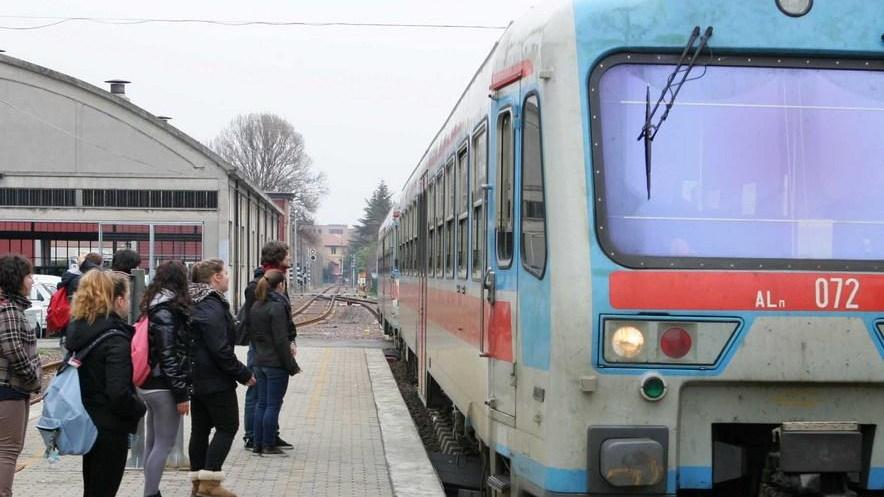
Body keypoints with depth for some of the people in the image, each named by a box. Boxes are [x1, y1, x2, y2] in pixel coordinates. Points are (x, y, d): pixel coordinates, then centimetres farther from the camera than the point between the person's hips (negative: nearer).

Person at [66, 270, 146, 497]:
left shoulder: (78, 329, 5)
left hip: (86, 423, 8)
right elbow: (119, 393, -28)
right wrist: (139, 409, -10)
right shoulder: (116, 339, -21)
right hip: (110, 427, -8)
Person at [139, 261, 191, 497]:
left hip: (150, 384, 10)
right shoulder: (167, 311, -16)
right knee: (164, 444, -5)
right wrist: (181, 393, -18)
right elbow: (169, 356, -20)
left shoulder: (154, 307, 13)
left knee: (153, 442, 13)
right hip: (164, 387, -10)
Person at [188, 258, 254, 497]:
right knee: (227, 426, 0)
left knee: (200, 428, 13)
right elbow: (220, 349, -23)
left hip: (196, 377, 9)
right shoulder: (212, 307, -20)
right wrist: (243, 374, -14)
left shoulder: (195, 304, 12)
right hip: (215, 379, -9)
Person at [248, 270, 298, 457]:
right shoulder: (277, 307, -17)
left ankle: (259, 445, 17)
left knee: (262, 403, 13)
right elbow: (281, 340, -18)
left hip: (260, 362, 8)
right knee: (273, 405, 0)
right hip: (276, 364, -8)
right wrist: (292, 365, -12)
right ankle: (269, 446, 4)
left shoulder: (256, 306, 9)